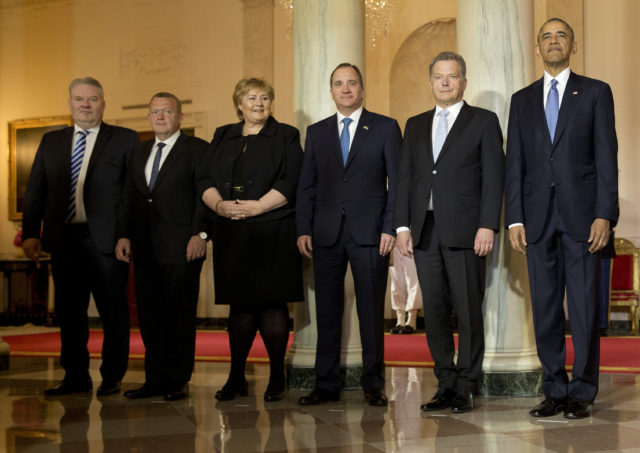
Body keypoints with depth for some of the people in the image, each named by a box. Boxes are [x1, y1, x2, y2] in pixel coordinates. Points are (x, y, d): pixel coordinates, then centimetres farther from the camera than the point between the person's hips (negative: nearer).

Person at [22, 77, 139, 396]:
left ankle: (112, 378, 14)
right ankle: (76, 377, 22)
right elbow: (35, 190, 14)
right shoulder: (51, 142, 15)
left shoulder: (124, 140, 3)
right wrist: (30, 233, 4)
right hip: (64, 239, 4)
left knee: (113, 313, 2)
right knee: (69, 313, 10)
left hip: (105, 238, -4)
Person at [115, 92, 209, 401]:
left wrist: (201, 234, -15)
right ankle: (156, 379, 16)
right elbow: (128, 198, 18)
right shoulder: (139, 153, 19)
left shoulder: (197, 150, 0)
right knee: (150, 316, 8)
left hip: (181, 248, -6)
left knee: (181, 316, 1)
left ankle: (178, 381, 9)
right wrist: (124, 235, 7)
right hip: (145, 249, 6)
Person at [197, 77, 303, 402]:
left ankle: (276, 378, 6)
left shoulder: (285, 136, 5)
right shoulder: (223, 137, 17)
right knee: (239, 305, 7)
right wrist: (219, 205, -9)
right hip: (231, 235, 4)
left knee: (271, 304, -3)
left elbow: (289, 183, -6)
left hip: (272, 232, -3)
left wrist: (256, 207, -16)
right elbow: (204, 179, 9)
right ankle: (236, 378, 14)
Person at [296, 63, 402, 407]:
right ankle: (326, 384, 13)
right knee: (327, 311, 5)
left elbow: (397, 182, 1)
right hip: (327, 235, 3)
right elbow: (306, 185, 12)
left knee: (371, 311, 1)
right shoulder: (316, 132, 14)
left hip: (369, 233, -3)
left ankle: (373, 384, 11)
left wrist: (390, 228, -8)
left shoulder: (386, 128, 6)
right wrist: (304, 229, 2)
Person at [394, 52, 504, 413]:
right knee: (434, 312, 5)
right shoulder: (416, 126, 18)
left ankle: (466, 387, 8)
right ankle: (446, 385, 14)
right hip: (425, 232, 4)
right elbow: (405, 177, 15)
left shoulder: (484, 121, 5)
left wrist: (488, 226, -12)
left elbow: (494, 177, -2)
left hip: (465, 232, -4)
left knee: (468, 312, -2)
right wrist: (403, 225, 5)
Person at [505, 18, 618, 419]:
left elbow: (607, 156, -1)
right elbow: (515, 163, 10)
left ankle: (582, 393, 7)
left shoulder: (596, 92, 6)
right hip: (538, 216, 3)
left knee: (585, 307, -2)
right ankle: (555, 390, 13)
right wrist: (515, 218, 1)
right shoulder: (523, 100, 14)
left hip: (581, 215, -3)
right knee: (545, 307, 5)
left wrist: (604, 215, -10)